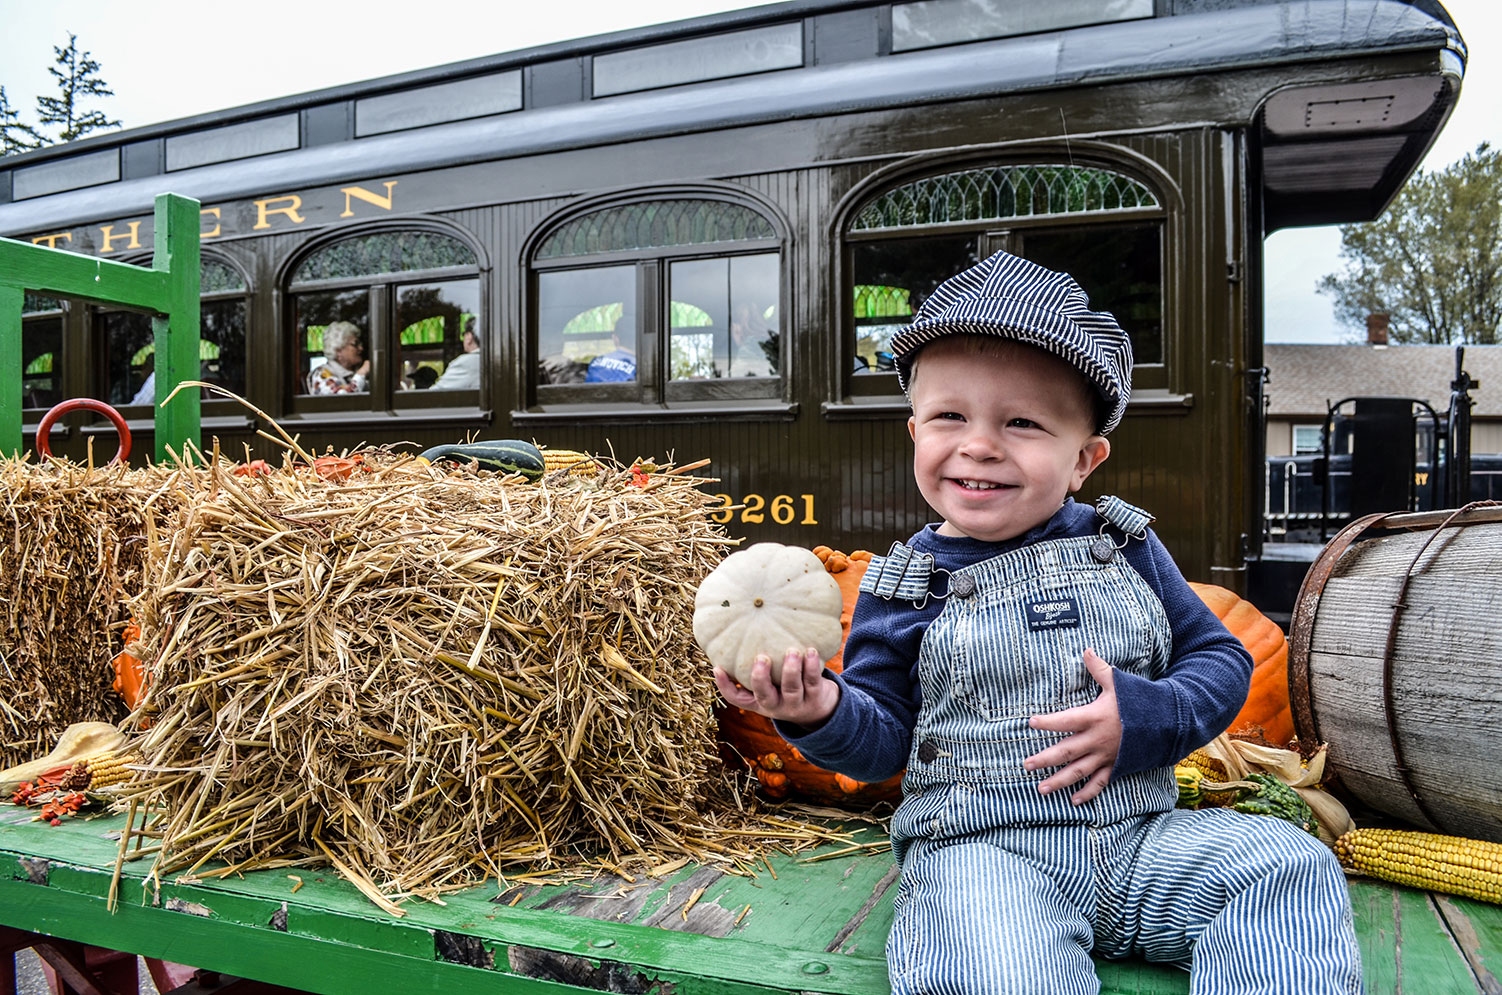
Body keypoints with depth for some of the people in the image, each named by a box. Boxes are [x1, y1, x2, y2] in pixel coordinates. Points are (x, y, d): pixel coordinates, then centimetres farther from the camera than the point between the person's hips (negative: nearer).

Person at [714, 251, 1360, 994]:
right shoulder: (908, 585, 0)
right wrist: (823, 710, -22)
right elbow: (883, 737, 1)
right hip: (978, 848, -4)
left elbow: (1221, 659, 10)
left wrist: (1146, 718, -10)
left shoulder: (1124, 547, 6)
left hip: (1141, 838, 5)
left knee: (1289, 863, -12)